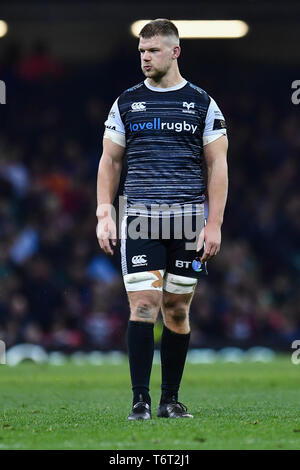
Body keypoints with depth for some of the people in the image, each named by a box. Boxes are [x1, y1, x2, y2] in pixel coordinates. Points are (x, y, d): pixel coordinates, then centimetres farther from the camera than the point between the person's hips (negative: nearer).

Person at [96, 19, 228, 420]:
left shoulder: (202, 104, 5)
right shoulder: (126, 103, 9)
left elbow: (217, 165, 4)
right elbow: (110, 161, 12)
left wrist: (214, 224, -4)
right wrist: (104, 214, 1)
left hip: (189, 220, 0)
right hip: (139, 219, 0)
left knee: (177, 310, 5)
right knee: (143, 307, -9)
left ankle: (170, 398, 15)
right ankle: (140, 400, -7)